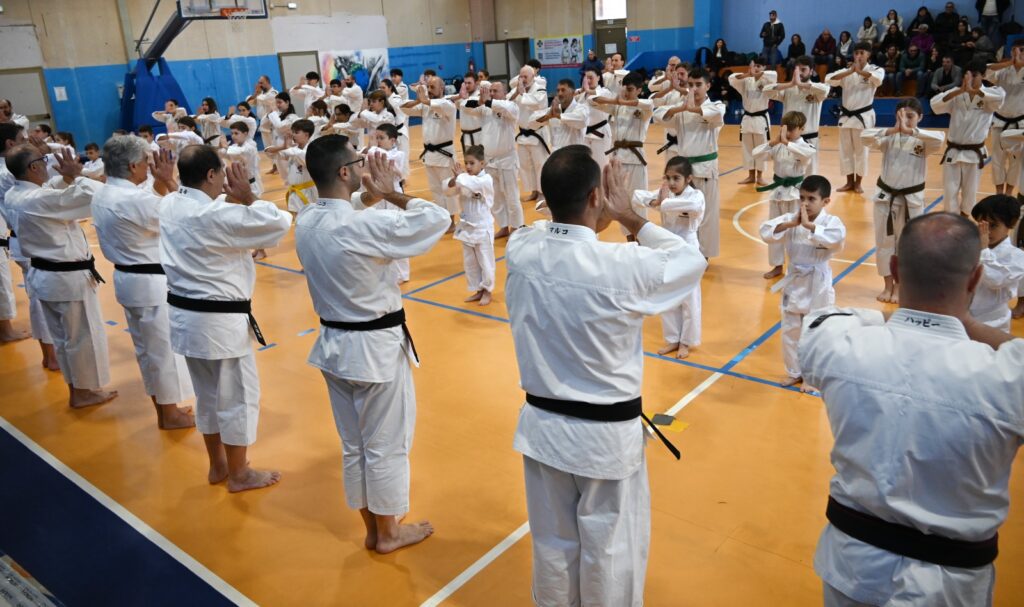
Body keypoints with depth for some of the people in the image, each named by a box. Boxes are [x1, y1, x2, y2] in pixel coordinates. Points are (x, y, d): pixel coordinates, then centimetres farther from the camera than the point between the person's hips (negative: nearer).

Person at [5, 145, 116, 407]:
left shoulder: (12, 196, 1)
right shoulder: (41, 199, -27)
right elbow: (97, 197, -28)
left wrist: (66, 178, 2)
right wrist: (77, 175, -13)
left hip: (43, 275, 9)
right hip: (69, 278, -9)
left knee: (62, 336, 21)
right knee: (83, 336, 7)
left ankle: (75, 387, 35)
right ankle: (84, 392, 20)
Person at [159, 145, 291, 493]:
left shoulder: (168, 206, 1)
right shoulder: (217, 215, -24)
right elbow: (280, 222, -20)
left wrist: (235, 202, 3)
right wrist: (248, 198, -9)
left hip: (184, 316, 9)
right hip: (220, 321, -8)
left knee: (208, 395, 22)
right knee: (239, 397, 8)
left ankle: (217, 466, 37)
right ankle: (239, 475, 23)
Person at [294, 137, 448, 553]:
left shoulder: (305, 222, -3)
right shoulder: (365, 226, -26)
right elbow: (438, 219, -19)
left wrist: (372, 195, 3)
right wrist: (392, 194, -7)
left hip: (333, 344, 8)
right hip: (377, 347, -8)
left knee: (354, 444, 20)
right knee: (386, 445, 11)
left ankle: (371, 528, 37)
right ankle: (389, 532, 30)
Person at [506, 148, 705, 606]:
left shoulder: (519, 253, -11)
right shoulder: (623, 266, -25)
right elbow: (691, 262, -5)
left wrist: (591, 221, 2)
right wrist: (630, 217, -5)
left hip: (543, 425, 5)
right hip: (606, 434, -5)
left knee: (553, 542, 23)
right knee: (612, 549, 17)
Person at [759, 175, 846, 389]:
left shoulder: (831, 221, -13)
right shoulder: (791, 218, -3)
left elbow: (837, 238, -34)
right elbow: (766, 231, -15)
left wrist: (808, 225, -33)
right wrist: (790, 224, -27)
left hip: (817, 286, -4)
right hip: (794, 283, 4)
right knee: (790, 332, 15)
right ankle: (795, 372, 34)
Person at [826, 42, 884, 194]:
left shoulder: (875, 69, -5)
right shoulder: (846, 70, 3)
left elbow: (878, 79, -29)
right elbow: (828, 79, -15)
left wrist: (859, 70, -30)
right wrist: (850, 71, -24)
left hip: (863, 116, -3)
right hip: (846, 115, 4)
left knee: (861, 150, 4)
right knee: (845, 150, 8)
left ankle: (858, 182, 17)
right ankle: (849, 182, 20)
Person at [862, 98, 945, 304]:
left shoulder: (923, 140, -8)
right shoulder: (889, 137, -3)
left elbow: (940, 138, -30)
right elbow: (865, 136, -19)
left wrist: (910, 131, -32)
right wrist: (892, 130, -29)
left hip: (911, 199, -2)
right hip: (886, 196, 2)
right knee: (884, 241, 10)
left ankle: (900, 286, 23)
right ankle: (888, 285, 25)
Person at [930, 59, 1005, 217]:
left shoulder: (988, 94, -5)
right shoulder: (956, 94, -1)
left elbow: (1000, 96, -29)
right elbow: (935, 104, -17)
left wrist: (972, 91, -38)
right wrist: (959, 91, -28)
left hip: (974, 152, -1)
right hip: (953, 151, 1)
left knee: (970, 191, 12)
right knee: (950, 190, 5)